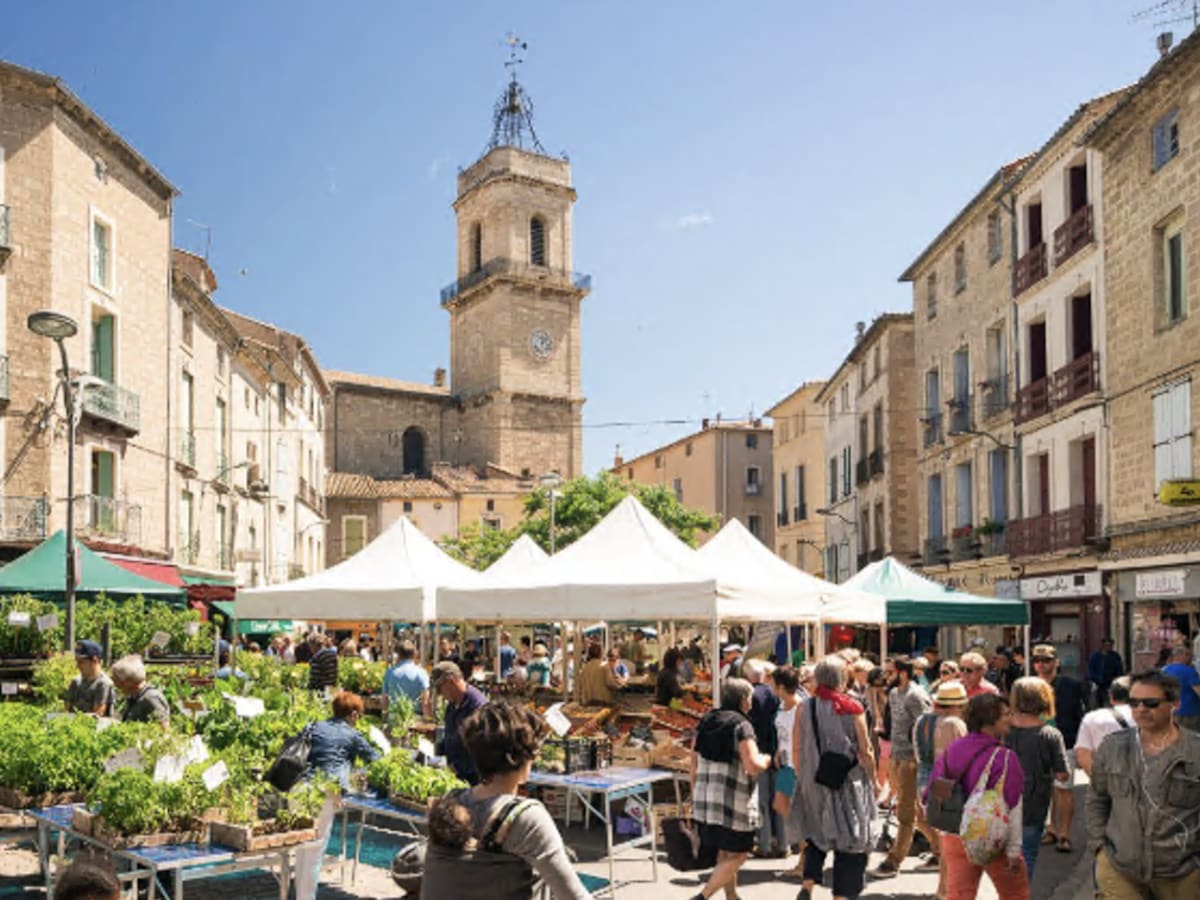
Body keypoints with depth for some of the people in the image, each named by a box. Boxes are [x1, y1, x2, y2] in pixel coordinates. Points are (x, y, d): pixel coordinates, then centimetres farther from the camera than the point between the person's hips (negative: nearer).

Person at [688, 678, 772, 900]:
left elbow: (694, 762, 11)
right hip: (734, 801, -7)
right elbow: (753, 766, -20)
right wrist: (765, 760, 1)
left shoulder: (706, 721, 8)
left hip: (706, 798, 7)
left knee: (724, 852, 20)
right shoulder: (741, 725, -13)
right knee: (737, 855, 3)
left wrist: (696, 794, 20)